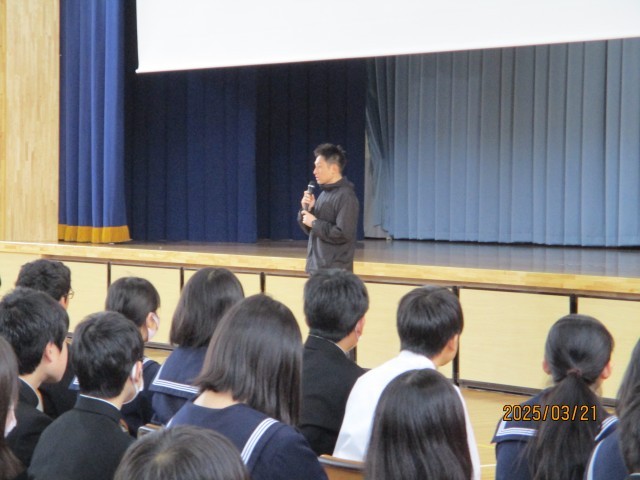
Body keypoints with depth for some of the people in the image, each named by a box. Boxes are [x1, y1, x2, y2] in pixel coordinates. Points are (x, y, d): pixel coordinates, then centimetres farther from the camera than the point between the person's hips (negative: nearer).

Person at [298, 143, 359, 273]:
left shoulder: (346, 196, -14)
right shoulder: (325, 194, 13)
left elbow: (342, 234, -22)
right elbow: (311, 230, 17)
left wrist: (315, 223, -15)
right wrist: (307, 210, -1)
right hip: (317, 268, 9)